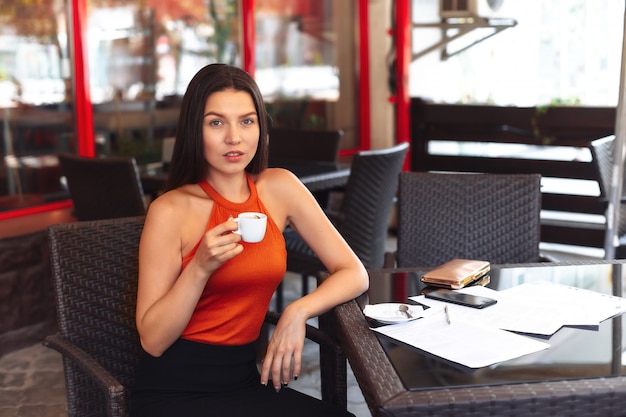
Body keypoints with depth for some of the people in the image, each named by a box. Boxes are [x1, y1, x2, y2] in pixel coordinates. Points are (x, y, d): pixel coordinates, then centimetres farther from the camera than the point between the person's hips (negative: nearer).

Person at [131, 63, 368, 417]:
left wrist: (299, 311, -15)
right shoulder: (171, 210, -11)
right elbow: (152, 340, -11)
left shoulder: (280, 187, 0)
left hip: (244, 380, 4)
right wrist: (201, 267, -24)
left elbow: (354, 274, 1)